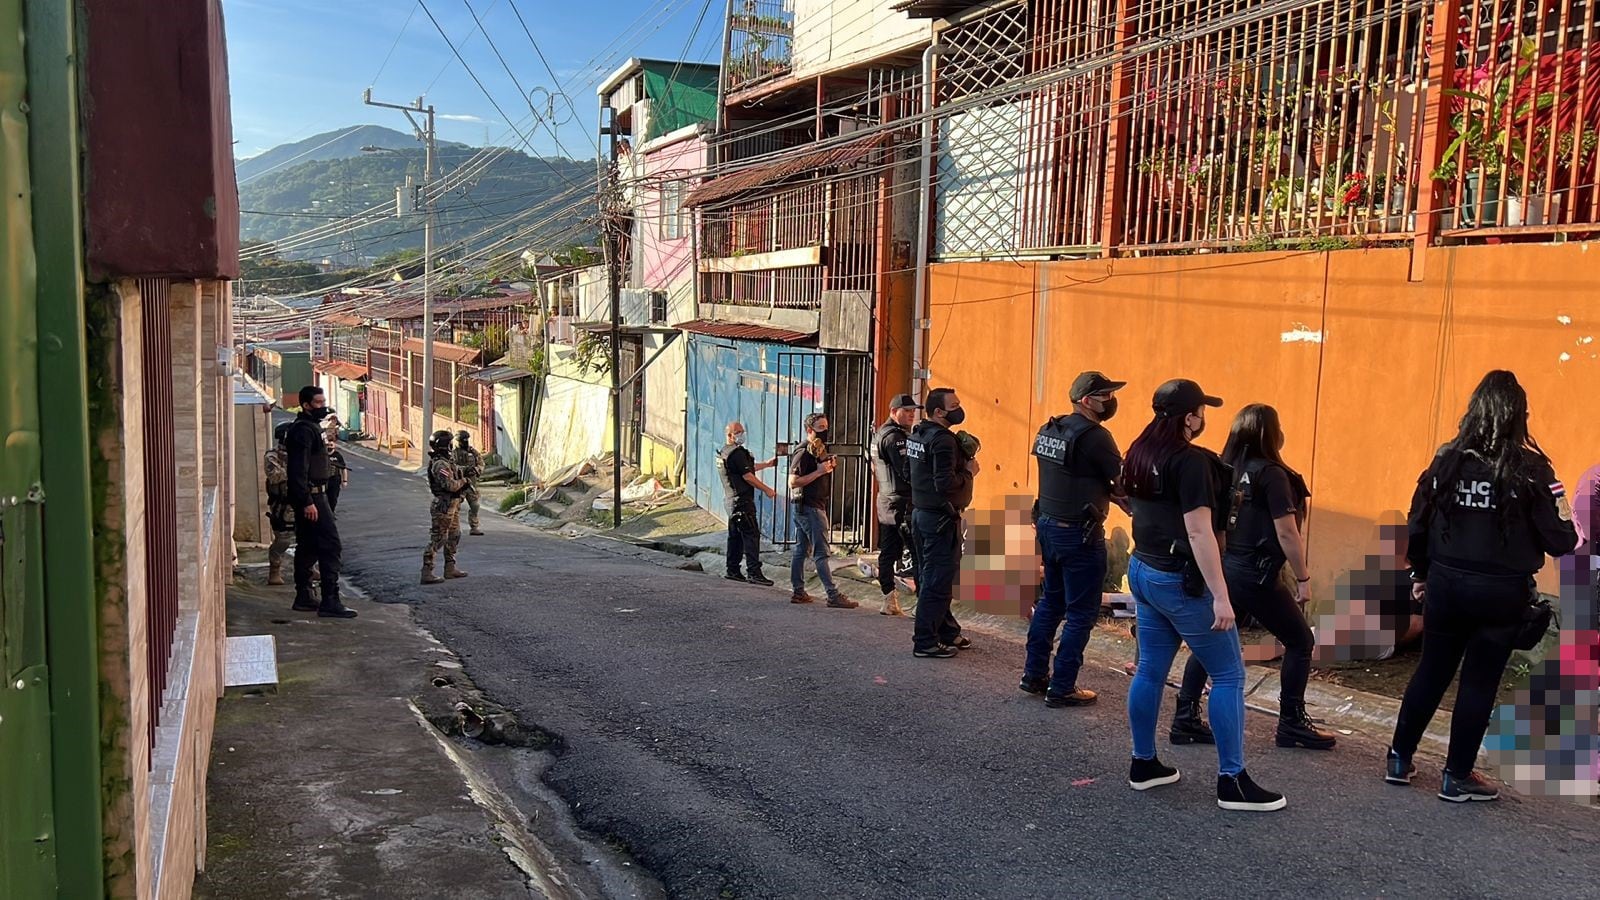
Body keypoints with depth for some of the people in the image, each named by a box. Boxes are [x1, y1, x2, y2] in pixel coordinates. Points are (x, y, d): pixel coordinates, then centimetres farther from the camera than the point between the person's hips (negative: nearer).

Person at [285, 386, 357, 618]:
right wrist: (307, 502, -26)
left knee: (307, 547, 14)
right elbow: (299, 469, -23)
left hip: (310, 496, 11)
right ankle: (330, 602, -12)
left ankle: (303, 597, 21)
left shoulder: (310, 427, 18)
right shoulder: (304, 430, -16)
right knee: (330, 546, -11)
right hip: (312, 495, -11)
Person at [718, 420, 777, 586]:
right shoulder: (737, 453, -15)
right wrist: (767, 490, -10)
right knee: (751, 534, -11)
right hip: (742, 500, -11)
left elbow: (749, 467, 25)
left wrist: (767, 464, 27)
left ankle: (733, 570, 18)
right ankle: (753, 572, -14)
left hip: (731, 500, 11)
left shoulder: (725, 452, 17)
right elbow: (747, 475, -18)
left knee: (735, 535, 14)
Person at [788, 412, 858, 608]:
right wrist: (819, 471, -23)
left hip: (808, 507, 10)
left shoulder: (819, 449, 15)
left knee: (801, 550, 12)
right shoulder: (803, 452, -15)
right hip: (809, 507, -10)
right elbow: (793, 482, -21)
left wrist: (829, 466, 7)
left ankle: (798, 592, 17)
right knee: (821, 553, -9)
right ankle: (833, 595, -9)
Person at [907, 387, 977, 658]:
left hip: (920, 512, 10)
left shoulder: (916, 435, 10)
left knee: (929, 577, 16)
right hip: (940, 517, -10)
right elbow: (945, 484, -27)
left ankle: (947, 632, 29)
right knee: (937, 582, -4)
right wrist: (968, 472, -10)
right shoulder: (943, 439, -20)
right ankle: (925, 642, 0)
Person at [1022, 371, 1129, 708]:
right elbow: (1124, 483, -12)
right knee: (1081, 613, 3)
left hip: (1047, 525, 8)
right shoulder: (1094, 436, -18)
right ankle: (1062, 688, 8)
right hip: (1078, 534, -8)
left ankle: (1034, 674, 28)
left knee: (1051, 600, 21)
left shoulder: (1049, 430, 7)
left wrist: (1106, 493, 11)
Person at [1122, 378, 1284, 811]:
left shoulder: (1140, 453, 6)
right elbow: (1199, 533, -24)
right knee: (1229, 674, 2)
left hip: (1143, 571, 9)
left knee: (1150, 669, 15)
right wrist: (1220, 596, -22)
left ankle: (1143, 763, 23)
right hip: (1181, 581, -9)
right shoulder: (1191, 462, -20)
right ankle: (1232, 781, 5)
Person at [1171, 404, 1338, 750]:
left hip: (1222, 568, 7)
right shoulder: (1271, 474, -14)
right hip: (1256, 576, -7)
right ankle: (1291, 724, 16)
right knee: (1300, 641, 10)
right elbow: (1287, 533, -15)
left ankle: (1185, 719, 13)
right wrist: (1303, 578, -6)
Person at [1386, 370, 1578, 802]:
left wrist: (1420, 573, 16)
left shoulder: (1448, 460, -2)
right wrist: (1570, 530, 13)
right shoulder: (1531, 468, -11)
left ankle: (1399, 760, 25)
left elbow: (1417, 525, 2)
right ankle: (1457, 777, 18)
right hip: (1501, 592, -3)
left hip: (1447, 584, 3)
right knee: (1479, 683, 9)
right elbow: (1559, 540, -10)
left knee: (1431, 672, 17)